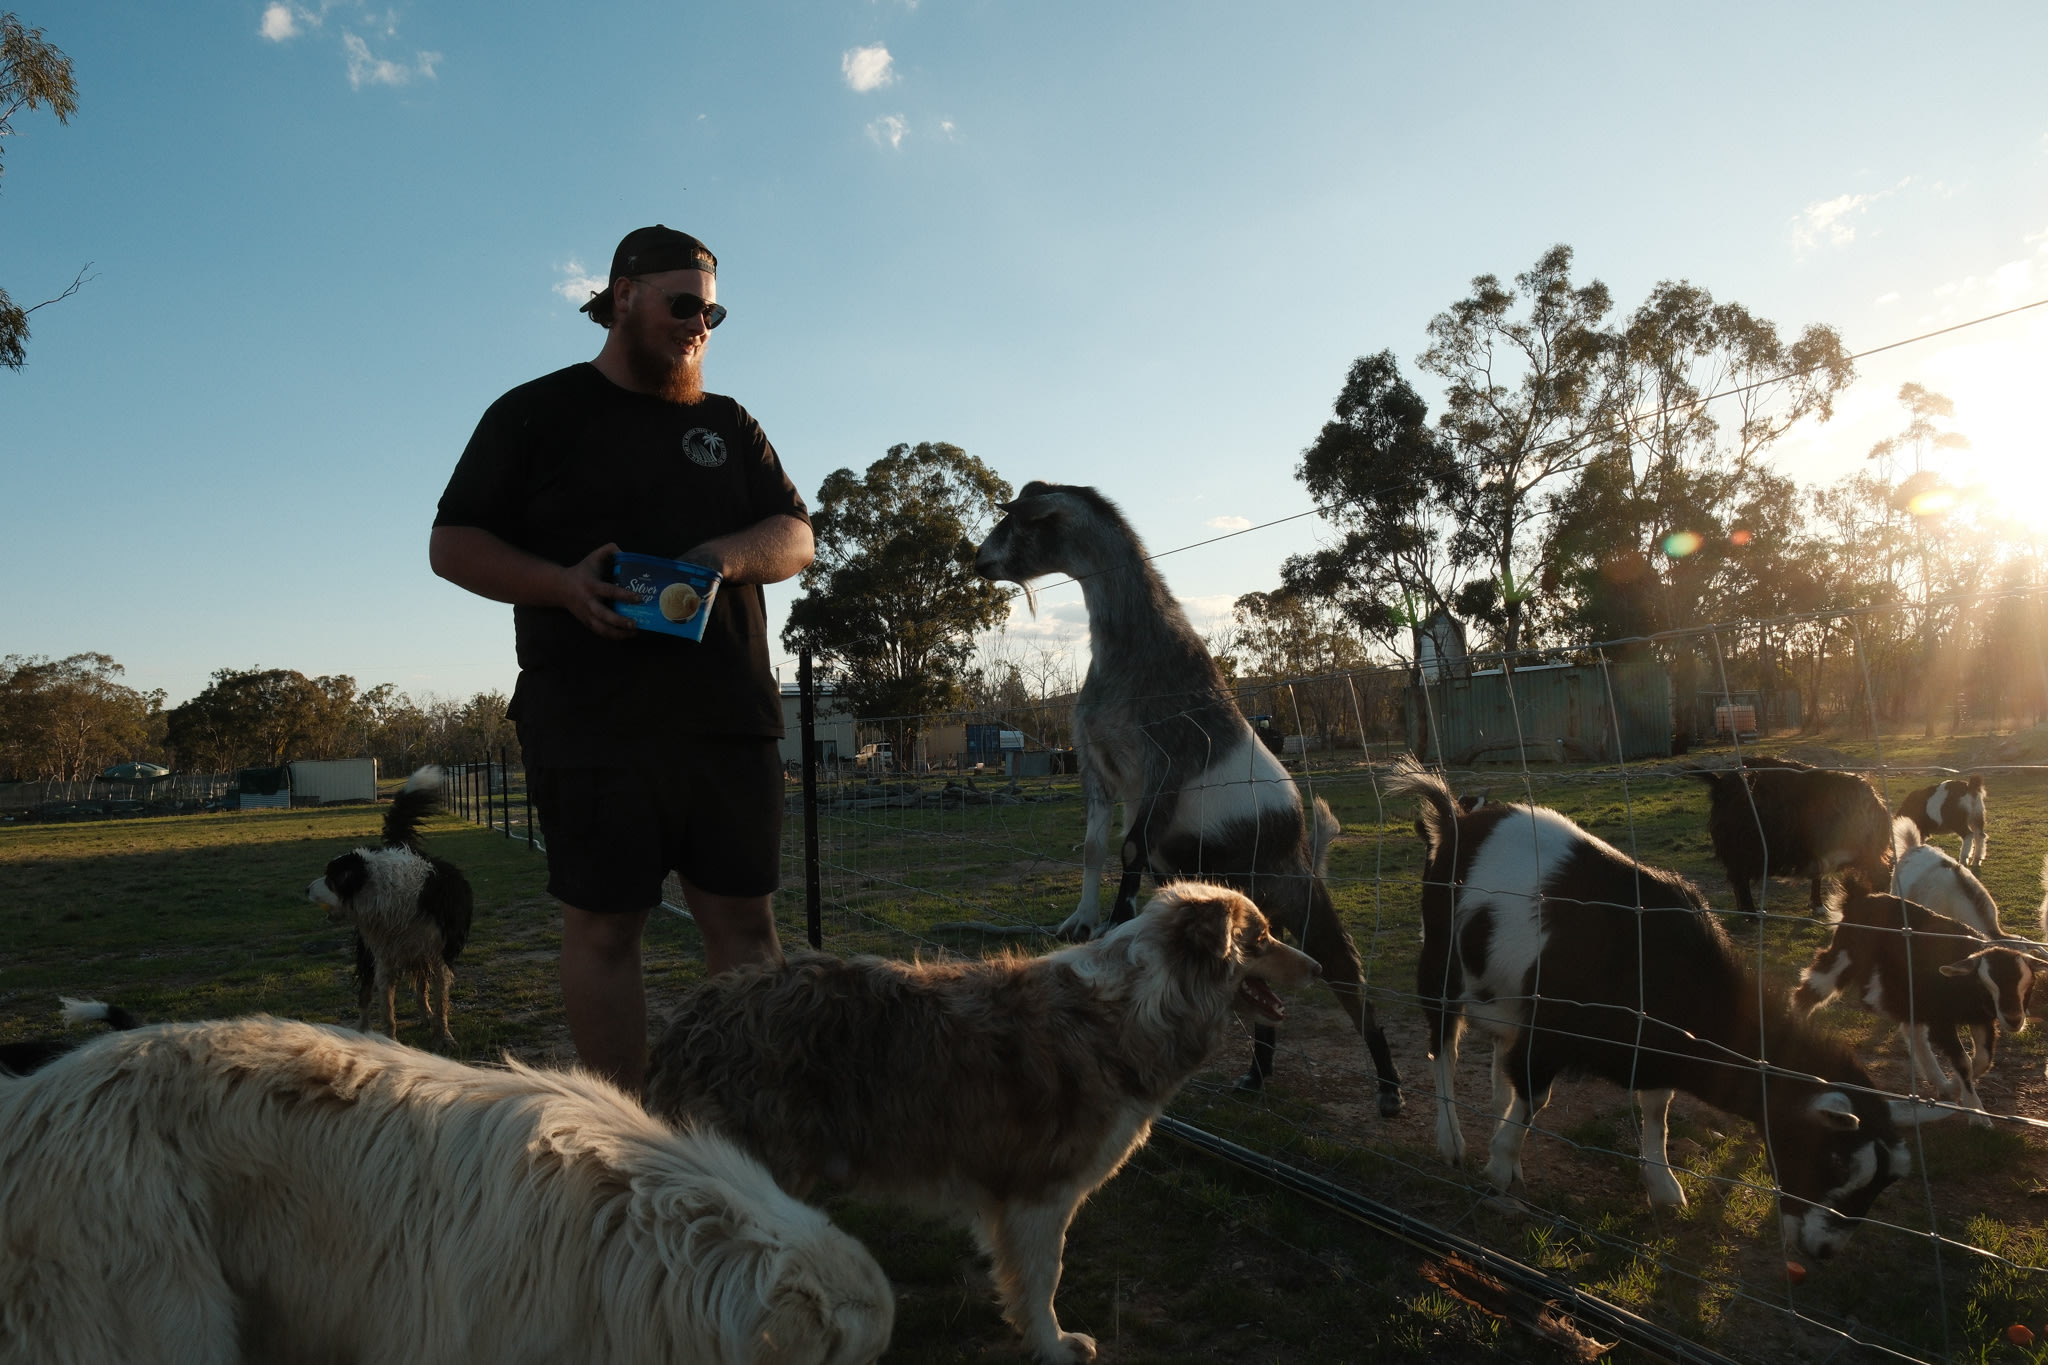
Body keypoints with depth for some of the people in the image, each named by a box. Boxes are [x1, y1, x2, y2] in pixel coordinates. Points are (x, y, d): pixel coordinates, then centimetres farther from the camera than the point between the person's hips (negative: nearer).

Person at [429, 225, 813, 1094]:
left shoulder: (727, 423, 19)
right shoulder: (536, 413, 9)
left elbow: (796, 537, 14)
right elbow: (453, 544, 5)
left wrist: (733, 552, -9)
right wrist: (562, 583, -13)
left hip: (729, 716, 3)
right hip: (591, 722, -3)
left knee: (743, 919, 4)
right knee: (602, 924, 0)